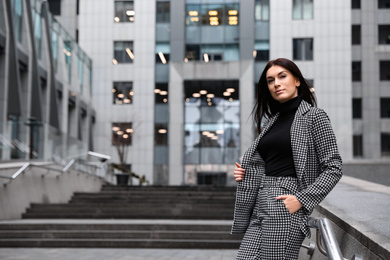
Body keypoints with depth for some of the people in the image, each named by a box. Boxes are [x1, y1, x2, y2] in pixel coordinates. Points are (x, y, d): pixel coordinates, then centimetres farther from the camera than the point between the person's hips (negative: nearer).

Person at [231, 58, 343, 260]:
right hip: (260, 205, 7)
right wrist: (245, 174, 7)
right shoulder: (272, 121, 18)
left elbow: (333, 168, -6)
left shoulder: (314, 116, -1)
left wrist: (301, 199, -15)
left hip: (286, 206, -7)